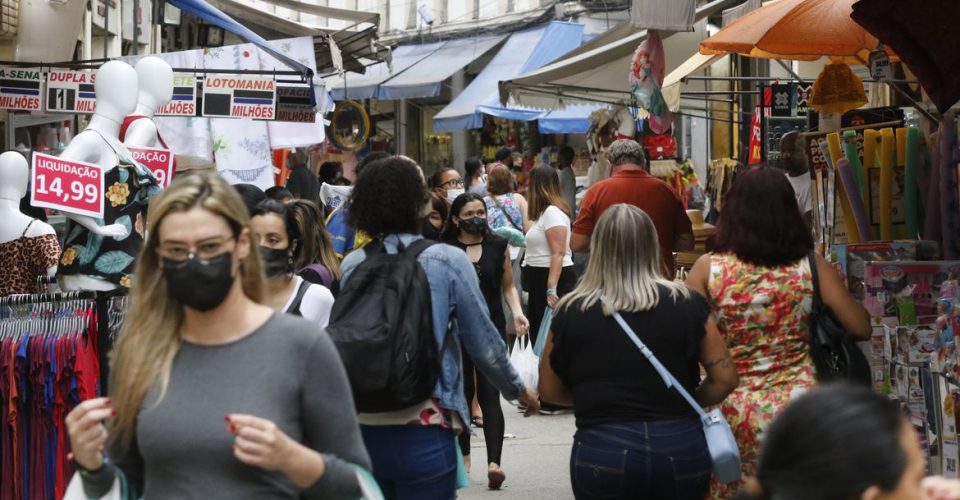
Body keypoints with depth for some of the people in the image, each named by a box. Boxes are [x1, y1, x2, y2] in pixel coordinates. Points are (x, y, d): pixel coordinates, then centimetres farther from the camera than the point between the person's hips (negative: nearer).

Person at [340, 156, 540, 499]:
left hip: (363, 431, 4)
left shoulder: (352, 265, 1)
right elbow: (484, 345, -1)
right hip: (423, 432, -4)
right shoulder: (448, 261, -7)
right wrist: (519, 390, 15)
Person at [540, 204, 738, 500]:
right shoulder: (687, 305, -2)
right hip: (680, 451, 1)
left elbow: (549, 391, 8)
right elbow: (725, 379, 1)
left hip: (602, 455, 0)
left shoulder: (571, 313, -1)